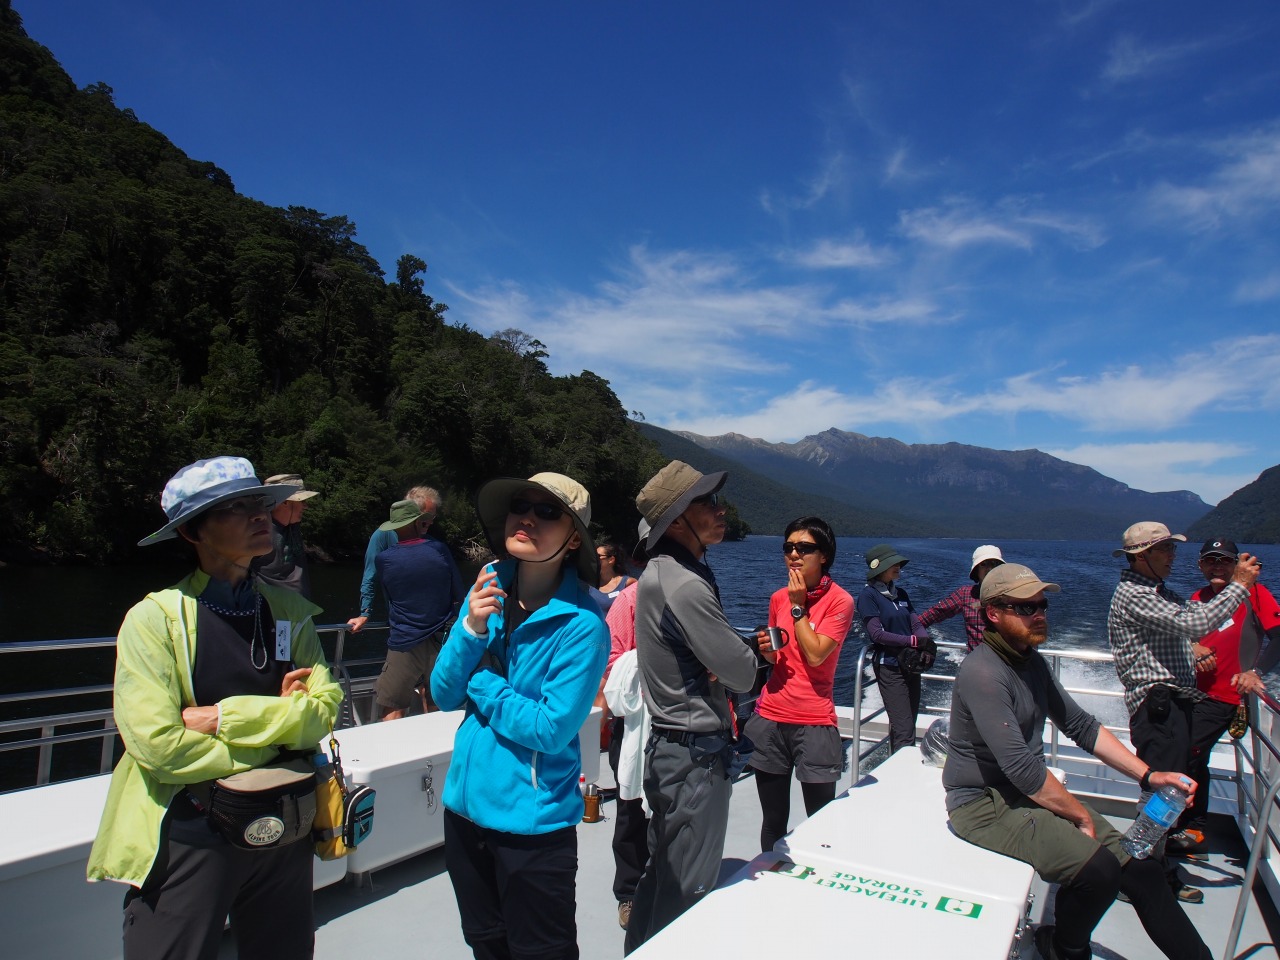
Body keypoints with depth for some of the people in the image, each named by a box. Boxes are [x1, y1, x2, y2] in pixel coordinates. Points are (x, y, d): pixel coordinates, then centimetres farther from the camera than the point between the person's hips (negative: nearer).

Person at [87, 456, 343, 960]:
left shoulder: (289, 611, 1)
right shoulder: (156, 618, -12)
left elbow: (323, 708, -9)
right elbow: (158, 744, -21)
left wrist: (225, 717, -19)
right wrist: (276, 721, -14)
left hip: (284, 836, 5)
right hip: (189, 839, -4)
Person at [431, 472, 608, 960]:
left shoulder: (582, 623, -21)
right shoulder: (488, 588, -3)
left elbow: (552, 730, -22)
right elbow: (444, 696, -3)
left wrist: (480, 681, -13)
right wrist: (472, 627, -20)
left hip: (533, 821, -6)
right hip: (466, 804, 6)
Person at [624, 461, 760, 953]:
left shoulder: (660, 572, 6)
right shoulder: (685, 585, -24)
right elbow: (743, 673, -20)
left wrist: (724, 655, -5)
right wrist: (746, 656, 1)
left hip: (669, 745, 10)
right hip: (697, 755, -10)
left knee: (661, 874, 22)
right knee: (688, 892, 5)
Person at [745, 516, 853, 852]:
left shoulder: (839, 600, -6)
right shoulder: (779, 597, 9)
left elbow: (815, 655, -16)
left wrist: (798, 606, -11)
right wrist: (767, 649, 0)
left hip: (813, 722, -4)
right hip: (770, 717, 5)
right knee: (772, 823, 12)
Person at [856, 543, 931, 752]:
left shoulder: (900, 593, 14)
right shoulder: (869, 595, -7)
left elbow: (917, 624, 10)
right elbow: (877, 633, -15)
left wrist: (924, 644, -12)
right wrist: (913, 641, -17)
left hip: (911, 664, 7)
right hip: (889, 666, -7)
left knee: (909, 725, 11)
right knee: (903, 729, -10)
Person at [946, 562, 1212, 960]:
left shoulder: (1031, 661, 8)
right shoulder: (983, 673, -24)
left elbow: (1080, 725, 14)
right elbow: (1021, 767, -24)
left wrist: (1148, 775, 4)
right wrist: (1081, 815, -12)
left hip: (1029, 791, 9)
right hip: (984, 805, -9)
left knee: (1141, 867, -2)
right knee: (1098, 867, -22)